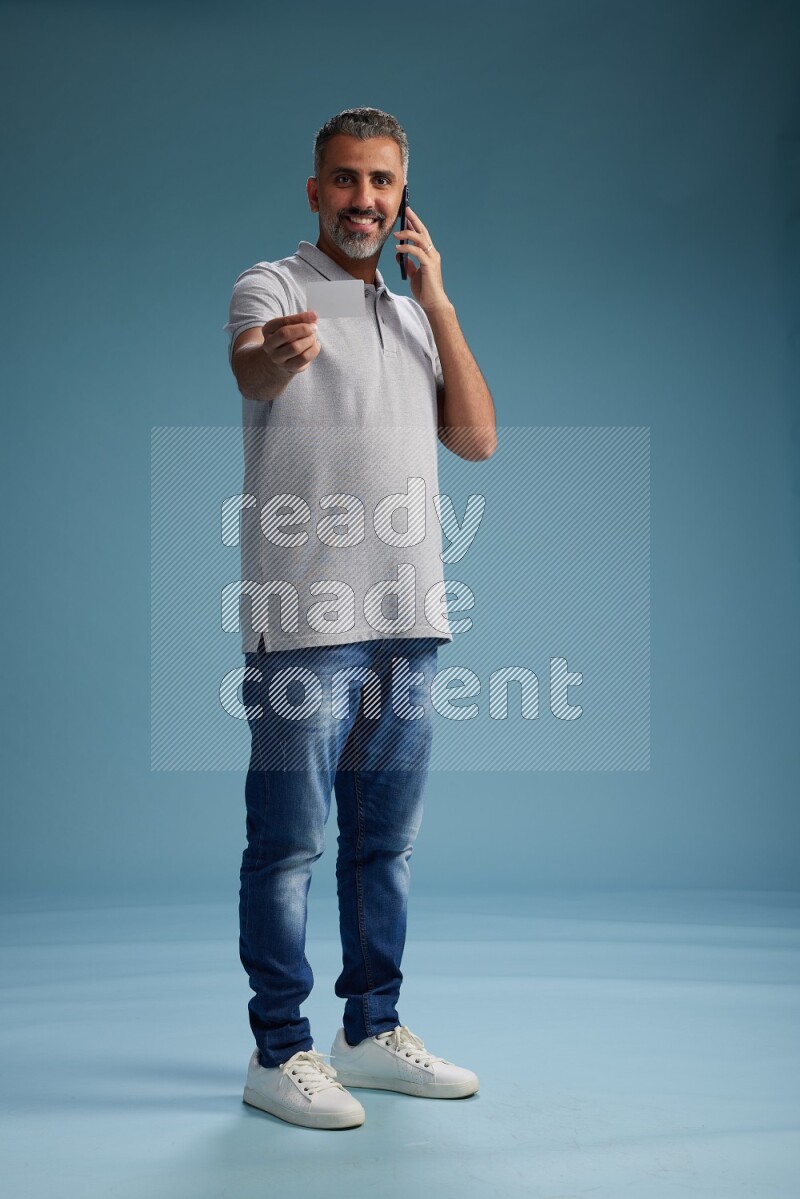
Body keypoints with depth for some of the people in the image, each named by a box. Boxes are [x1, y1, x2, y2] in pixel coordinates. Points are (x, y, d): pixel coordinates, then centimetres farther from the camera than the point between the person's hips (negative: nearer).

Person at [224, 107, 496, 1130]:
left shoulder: (414, 313, 18)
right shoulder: (273, 286, 0)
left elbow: (478, 439, 6)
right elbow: (249, 363, -24)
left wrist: (436, 300, 1)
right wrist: (280, 352, -48)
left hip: (409, 620, 6)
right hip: (305, 618, -6)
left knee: (385, 838, 13)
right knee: (289, 841, -2)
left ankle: (373, 1032, 26)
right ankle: (279, 1052, 11)